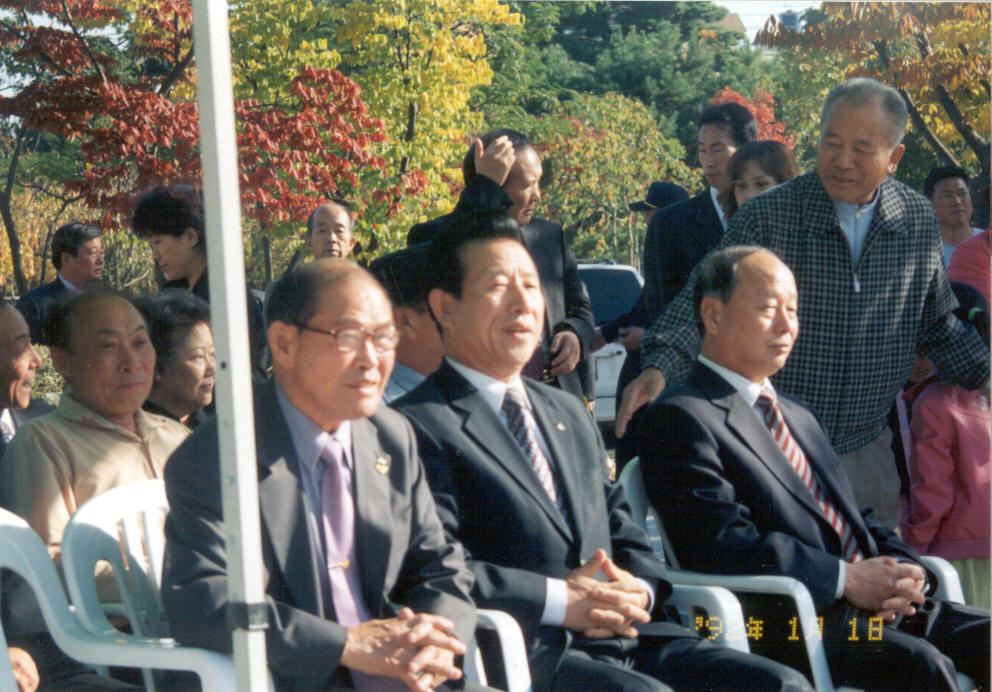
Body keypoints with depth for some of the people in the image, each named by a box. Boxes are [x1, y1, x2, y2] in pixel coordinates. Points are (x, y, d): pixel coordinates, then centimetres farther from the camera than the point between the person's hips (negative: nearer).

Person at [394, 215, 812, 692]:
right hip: (524, 651, -7)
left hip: (627, 637, 7)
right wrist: (555, 599, -16)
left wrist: (639, 590, 2)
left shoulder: (570, 415, 27)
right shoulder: (418, 425, -1)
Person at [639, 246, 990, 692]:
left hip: (879, 603, 9)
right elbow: (725, 546, -15)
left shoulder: (799, 417, 28)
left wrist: (900, 571, 1)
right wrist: (846, 579, -17)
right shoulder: (680, 418, -4)